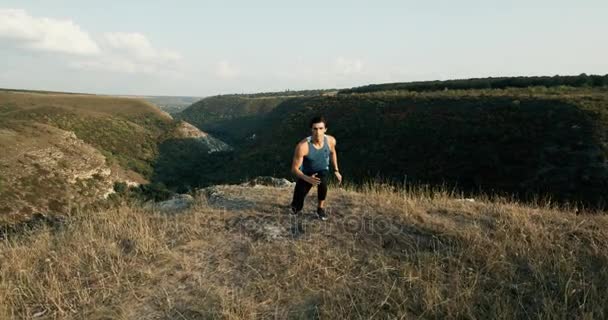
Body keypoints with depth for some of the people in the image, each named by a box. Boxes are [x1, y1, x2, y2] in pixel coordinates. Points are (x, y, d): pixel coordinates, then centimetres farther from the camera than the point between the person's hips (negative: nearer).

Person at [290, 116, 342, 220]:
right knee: (296, 209, -1)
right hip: (306, 174, -2)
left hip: (322, 170, 2)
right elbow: (294, 168, -25)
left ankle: (321, 208, -7)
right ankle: (296, 207, 41)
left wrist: (336, 170, 5)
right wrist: (308, 179, -40)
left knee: (322, 181, -36)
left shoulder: (330, 140, -20)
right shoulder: (303, 146, -33)